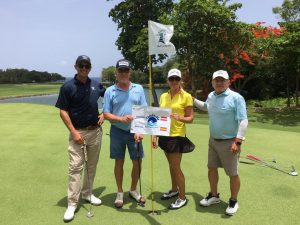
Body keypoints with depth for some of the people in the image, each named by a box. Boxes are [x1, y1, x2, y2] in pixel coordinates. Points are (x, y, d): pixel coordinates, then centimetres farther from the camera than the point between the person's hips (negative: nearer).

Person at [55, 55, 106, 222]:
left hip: (95, 131, 4)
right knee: (75, 167, -6)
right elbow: (63, 111, -7)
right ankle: (72, 203, 4)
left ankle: (87, 193, 31)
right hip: (77, 132, -4)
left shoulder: (96, 85, 5)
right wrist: (73, 132, -14)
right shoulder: (68, 87, -6)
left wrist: (104, 114, 7)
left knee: (92, 165, 13)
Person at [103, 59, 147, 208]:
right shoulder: (110, 91, -1)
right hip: (117, 131, -1)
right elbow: (106, 114, -3)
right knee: (119, 162, 9)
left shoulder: (138, 89, 3)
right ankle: (120, 193, 26)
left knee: (137, 162, 7)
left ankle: (133, 190, 29)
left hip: (135, 132, 1)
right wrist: (121, 119, -20)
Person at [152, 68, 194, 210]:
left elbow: (190, 118, -7)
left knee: (176, 167, -2)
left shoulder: (186, 96, -7)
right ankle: (174, 190, 36)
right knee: (171, 165, 18)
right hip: (164, 135, 6)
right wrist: (155, 135, 7)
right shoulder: (163, 96, 8)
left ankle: (182, 198, 14)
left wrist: (180, 118, -27)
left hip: (177, 136, -5)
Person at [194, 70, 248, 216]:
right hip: (213, 140, 7)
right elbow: (205, 107, 28)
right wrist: (192, 100, 18)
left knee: (232, 173, 6)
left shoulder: (236, 98, -17)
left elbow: (243, 121, -20)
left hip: (229, 142, -7)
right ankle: (214, 196, 36)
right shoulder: (211, 96, 4)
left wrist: (237, 142, -25)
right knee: (211, 168, 16)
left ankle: (233, 201, 27)